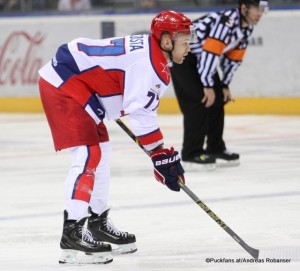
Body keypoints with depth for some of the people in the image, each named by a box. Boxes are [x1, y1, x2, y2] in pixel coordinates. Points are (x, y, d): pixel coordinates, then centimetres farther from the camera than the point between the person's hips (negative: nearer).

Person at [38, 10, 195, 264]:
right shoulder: (146, 61, -21)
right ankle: (73, 232, -21)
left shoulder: (152, 54, 12)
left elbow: (142, 105, 22)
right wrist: (161, 155, -24)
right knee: (89, 155, -17)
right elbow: (141, 112, -26)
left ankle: (97, 223, 30)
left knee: (101, 151, 19)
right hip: (62, 85, -11)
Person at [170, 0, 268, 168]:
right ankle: (191, 153, -10)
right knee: (200, 101, -15)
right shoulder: (226, 21, -31)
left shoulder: (247, 28, 0)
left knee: (218, 100, 8)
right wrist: (208, 86, -25)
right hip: (182, 55, -9)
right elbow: (210, 53, -32)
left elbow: (234, 58, 9)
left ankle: (215, 148, 19)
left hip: (201, 58, 9)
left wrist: (225, 86, 7)